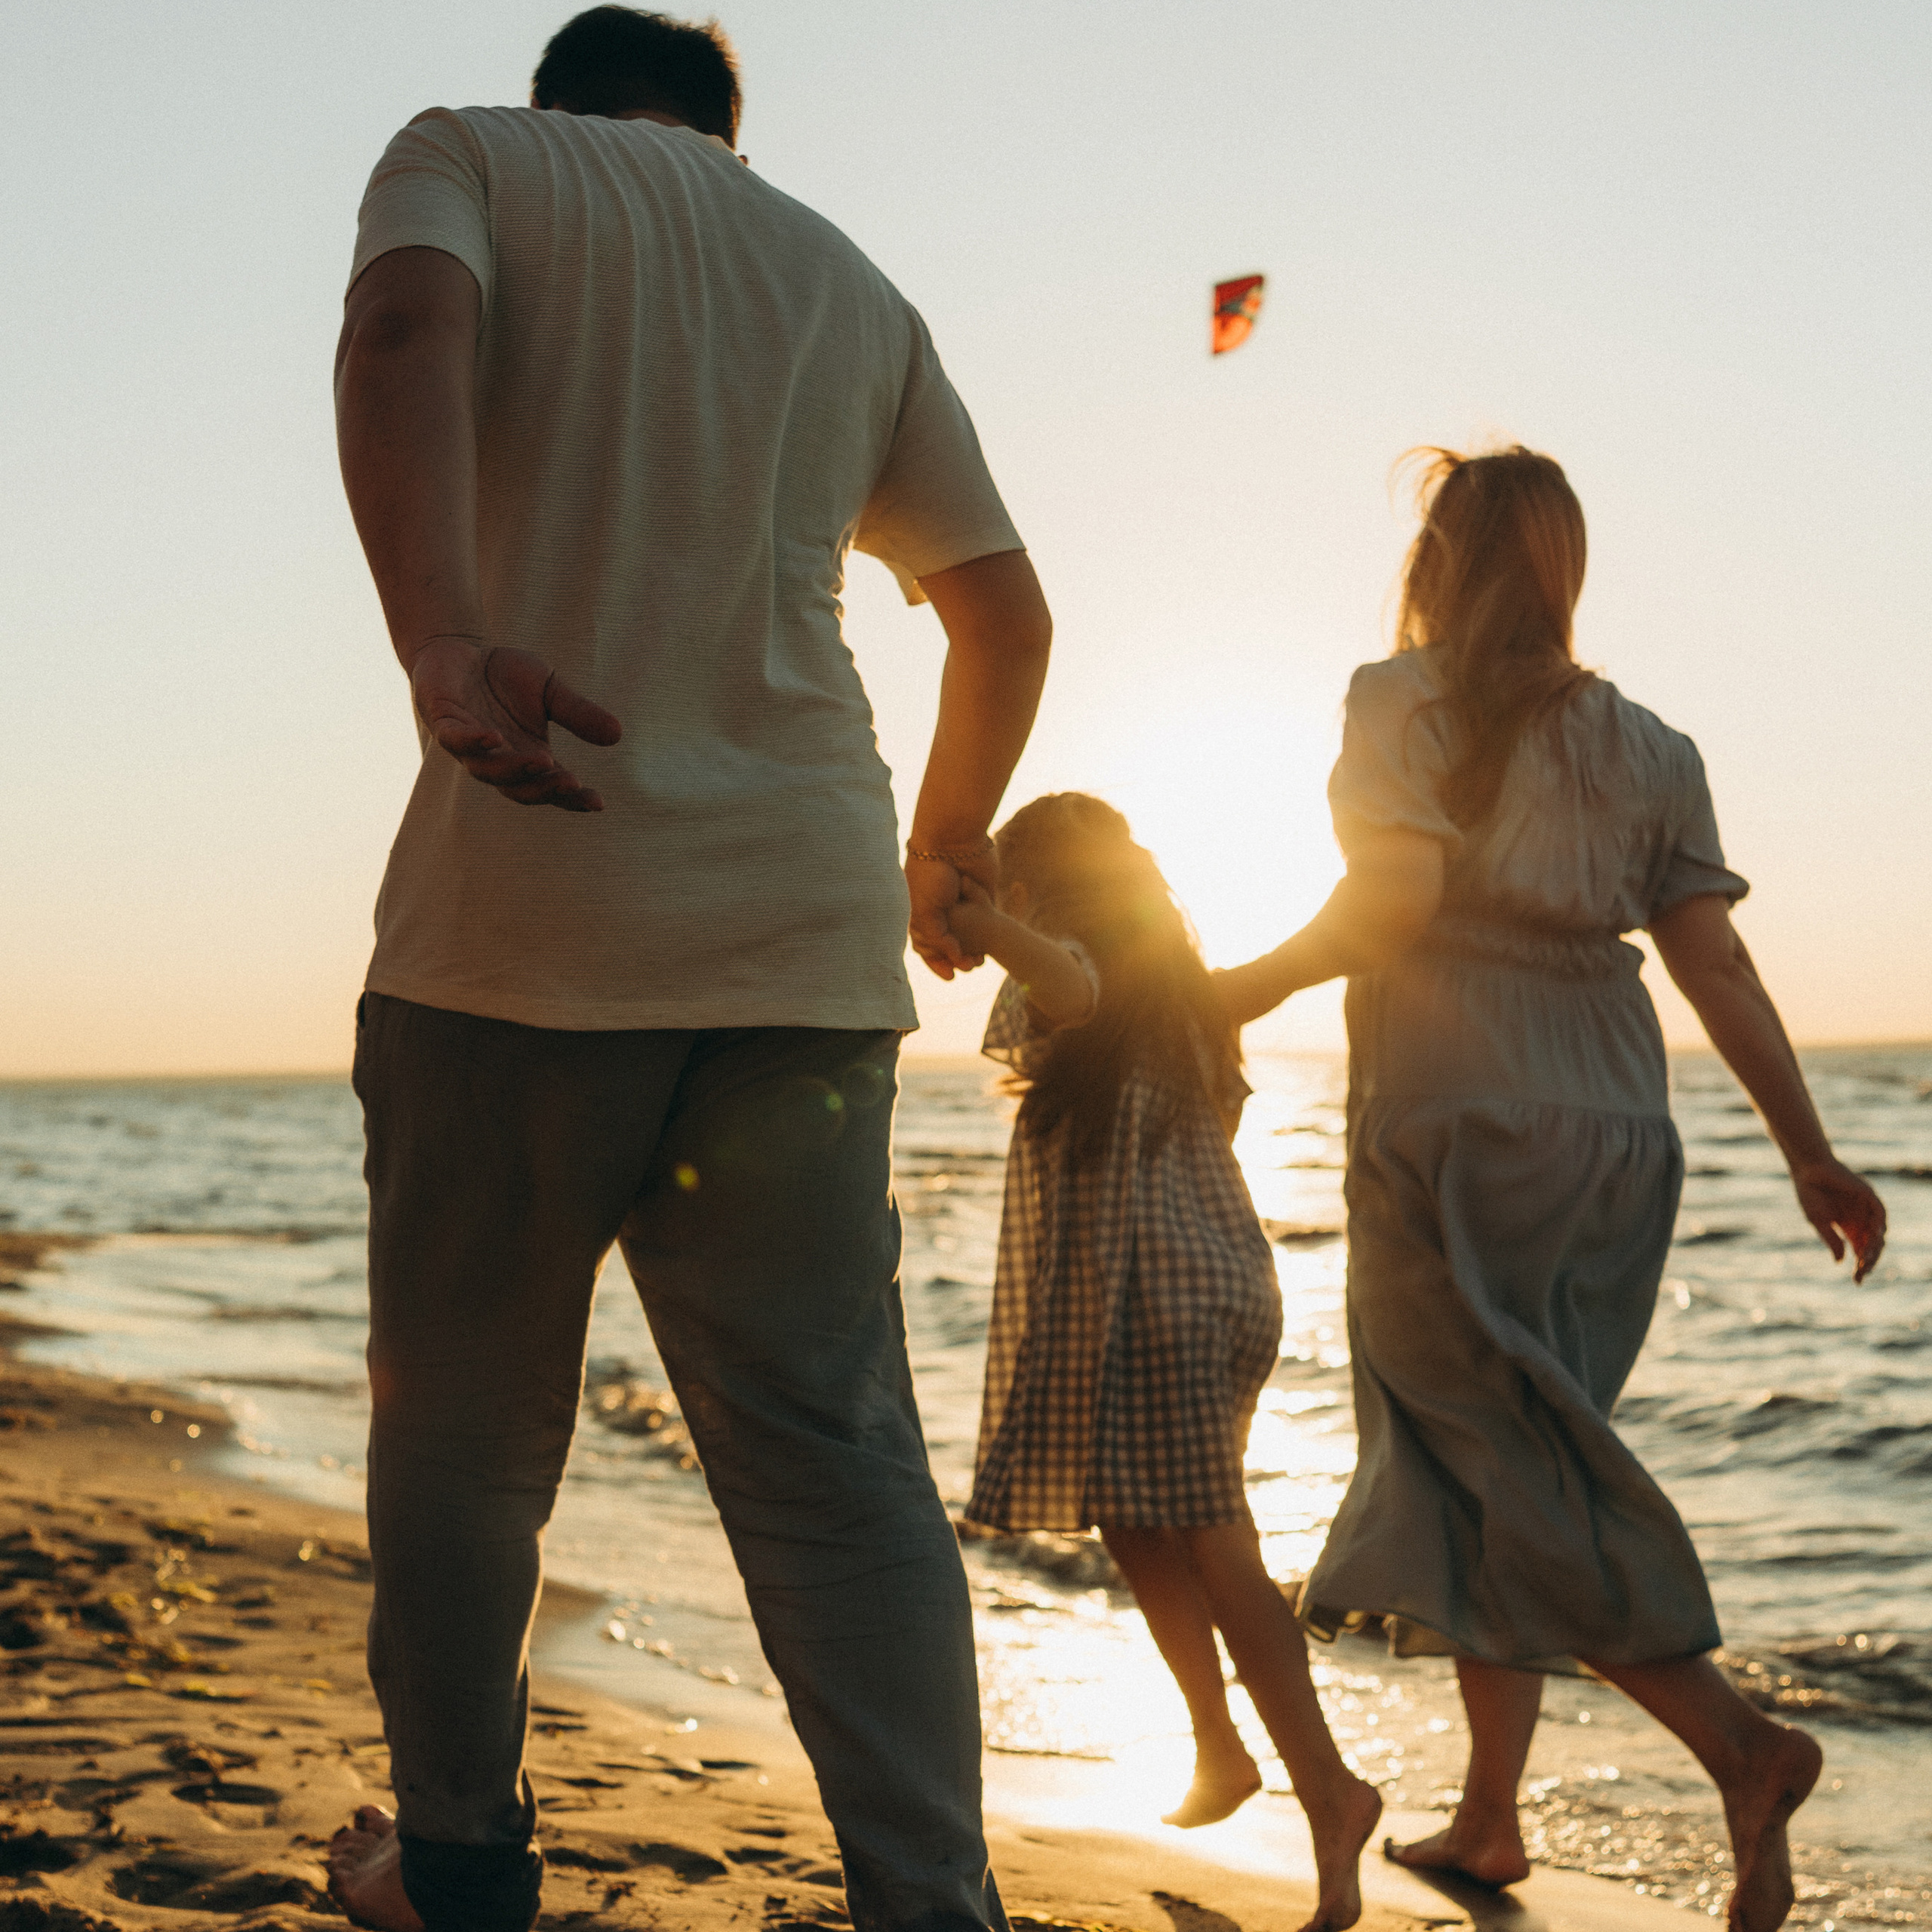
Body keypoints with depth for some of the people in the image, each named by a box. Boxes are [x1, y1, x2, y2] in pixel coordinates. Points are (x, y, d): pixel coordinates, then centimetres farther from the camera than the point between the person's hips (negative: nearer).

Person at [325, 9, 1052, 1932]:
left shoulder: (474, 155, 11)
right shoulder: (853, 283, 23)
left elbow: (403, 333, -13)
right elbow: (1004, 609, 23)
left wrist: (442, 645, -29)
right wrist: (942, 845, 38)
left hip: (521, 906, -3)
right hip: (808, 924, 3)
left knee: (460, 1425, 12)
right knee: (834, 1448, 2)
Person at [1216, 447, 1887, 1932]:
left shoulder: (1402, 699, -3)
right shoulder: (1648, 748, 11)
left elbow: (1396, 892, -16)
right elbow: (1716, 962, 5)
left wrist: (1261, 981, -1)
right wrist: (1811, 1154, 6)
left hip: (1456, 1126, -6)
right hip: (1615, 1134, 6)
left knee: (1507, 1465, -3)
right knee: (1497, 1469, 13)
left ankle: (1736, 1739, -17)